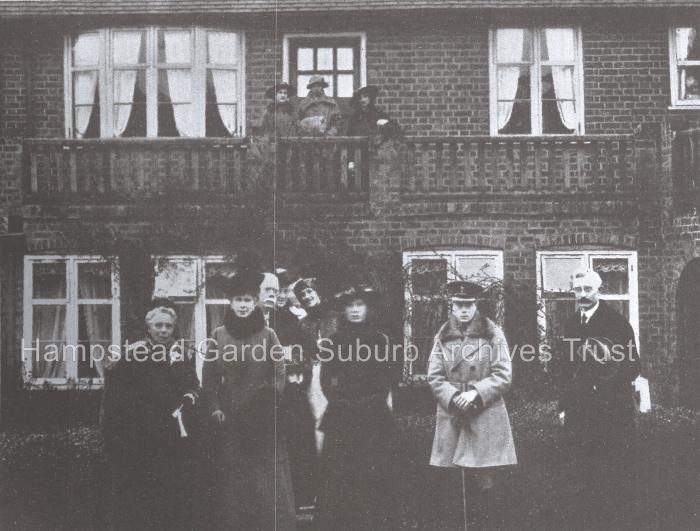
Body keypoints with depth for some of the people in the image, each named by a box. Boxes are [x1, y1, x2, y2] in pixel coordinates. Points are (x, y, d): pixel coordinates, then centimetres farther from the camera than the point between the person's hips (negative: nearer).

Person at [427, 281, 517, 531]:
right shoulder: (443, 336, 8)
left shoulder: (493, 333, 1)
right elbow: (434, 376, 4)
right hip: (451, 415, 2)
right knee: (450, 481, 3)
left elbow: (503, 376, -3)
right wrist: (453, 397, -12)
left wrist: (476, 393, -15)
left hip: (485, 414, -2)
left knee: (485, 482, -3)